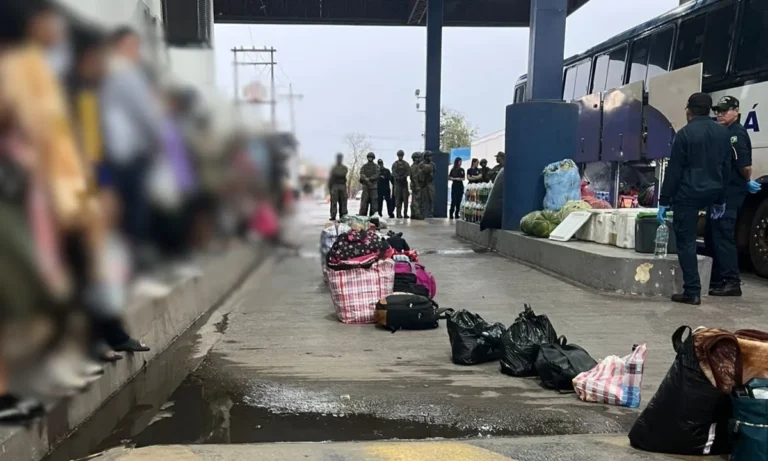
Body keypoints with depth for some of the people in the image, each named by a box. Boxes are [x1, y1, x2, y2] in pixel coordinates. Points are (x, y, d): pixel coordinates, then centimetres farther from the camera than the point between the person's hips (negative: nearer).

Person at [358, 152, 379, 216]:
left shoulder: (376, 167, 9)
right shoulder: (364, 166, 13)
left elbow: (377, 175, -5)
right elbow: (361, 174, 0)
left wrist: (369, 178, -19)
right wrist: (365, 179, -19)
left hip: (373, 187, -1)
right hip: (365, 186, 1)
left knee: (374, 201, -4)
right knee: (364, 201, -3)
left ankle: (373, 215, -2)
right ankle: (362, 215, -2)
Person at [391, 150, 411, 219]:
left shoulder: (406, 164, 12)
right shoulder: (395, 164, 8)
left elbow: (408, 172, 1)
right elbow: (393, 173, -2)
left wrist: (404, 176, -17)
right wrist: (397, 177, -20)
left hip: (404, 182, 2)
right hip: (397, 182, -2)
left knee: (405, 198, -1)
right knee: (398, 198, -6)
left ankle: (405, 213, 3)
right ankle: (399, 214, -6)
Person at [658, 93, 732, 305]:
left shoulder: (685, 133, -10)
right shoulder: (723, 132, 9)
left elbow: (673, 170, -11)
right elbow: (726, 168, 13)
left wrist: (664, 201, -7)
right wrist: (721, 199, 20)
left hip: (688, 194, -7)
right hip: (712, 193, 7)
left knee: (686, 241, -1)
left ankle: (692, 292, -2)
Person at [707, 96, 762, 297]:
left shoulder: (736, 134, -14)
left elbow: (745, 166, -20)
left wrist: (747, 183, -4)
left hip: (730, 194, -10)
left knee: (723, 236, -9)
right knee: (713, 235, 14)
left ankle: (732, 282, -4)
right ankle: (717, 279, 23)